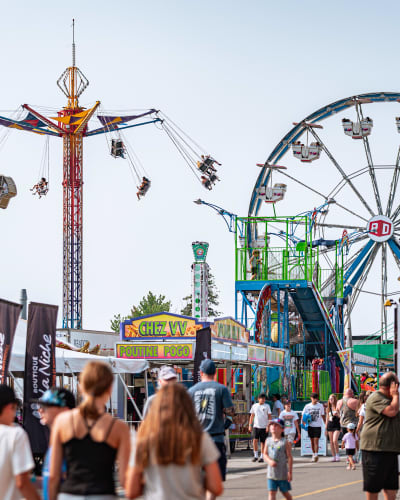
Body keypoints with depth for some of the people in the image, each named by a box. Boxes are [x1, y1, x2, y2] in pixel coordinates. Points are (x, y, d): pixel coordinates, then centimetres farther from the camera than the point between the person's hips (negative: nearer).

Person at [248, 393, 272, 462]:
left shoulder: (267, 406, 1)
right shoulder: (254, 406, 7)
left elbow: (269, 416, 1)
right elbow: (252, 416, 13)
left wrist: (268, 426, -8)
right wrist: (250, 425, 8)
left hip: (264, 427, -1)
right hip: (256, 426, 1)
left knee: (263, 442, 2)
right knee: (255, 440, -11)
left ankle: (261, 457, 12)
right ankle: (255, 455, 0)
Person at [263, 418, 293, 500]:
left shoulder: (285, 442, -10)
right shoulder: (268, 440, 2)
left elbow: (290, 458, -9)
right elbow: (265, 454, 6)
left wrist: (290, 472, -12)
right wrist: (269, 461, -16)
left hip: (282, 474, -3)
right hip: (271, 473, 3)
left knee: (285, 492, 12)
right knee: (271, 492, -2)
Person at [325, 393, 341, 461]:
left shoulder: (337, 407, -1)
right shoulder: (328, 408, 12)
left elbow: (341, 417, 2)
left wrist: (337, 414, -19)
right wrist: (326, 428, 15)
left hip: (337, 425, -5)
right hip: (330, 425, 5)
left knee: (335, 440, -18)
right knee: (331, 442, 4)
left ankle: (337, 455, -4)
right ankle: (333, 456, 9)